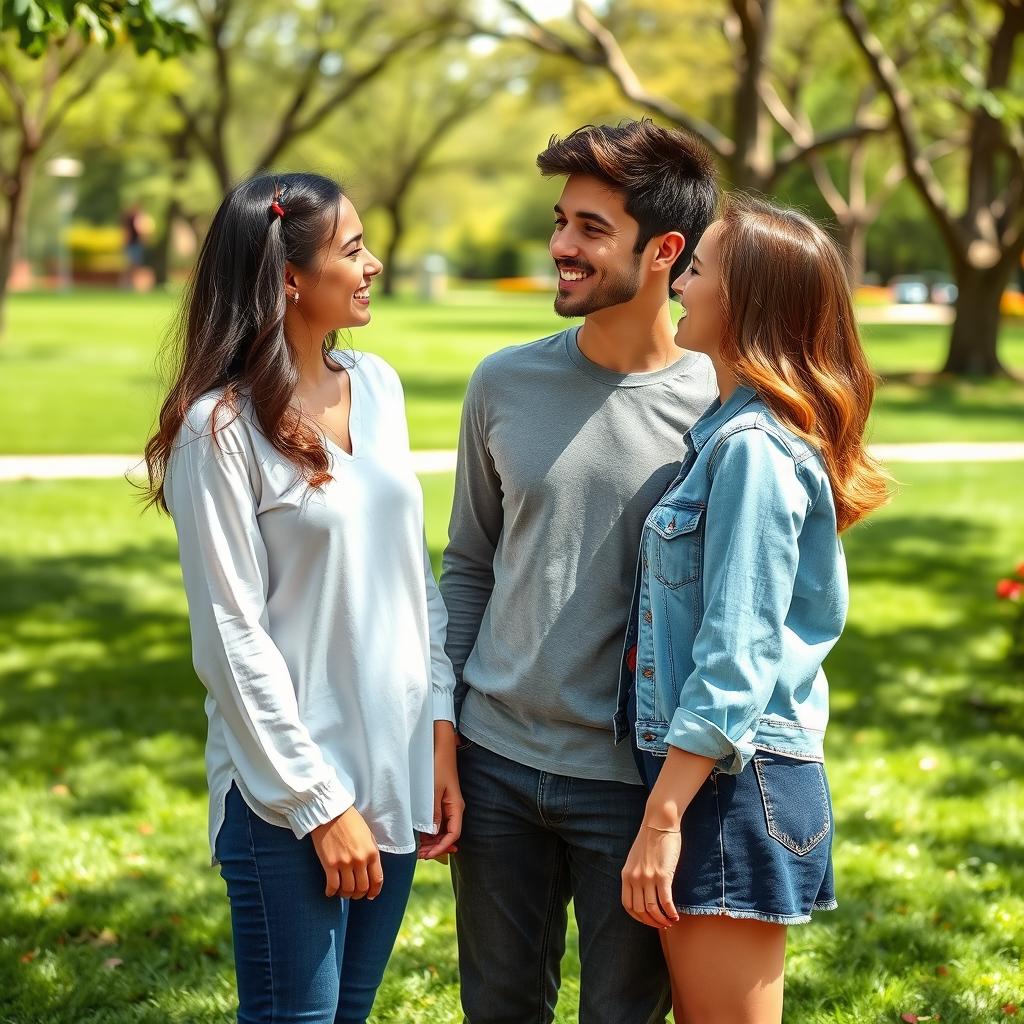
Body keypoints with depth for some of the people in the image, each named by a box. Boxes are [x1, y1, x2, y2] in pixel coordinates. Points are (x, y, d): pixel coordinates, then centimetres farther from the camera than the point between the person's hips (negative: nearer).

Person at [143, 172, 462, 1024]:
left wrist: (441, 731, 5)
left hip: (396, 769, 6)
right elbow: (233, 637, -14)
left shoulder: (377, 386, 6)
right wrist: (318, 802, -13)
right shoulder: (220, 428, -14)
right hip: (289, 788, -6)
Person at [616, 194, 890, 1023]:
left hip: (734, 781, -9)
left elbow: (734, 659, -21)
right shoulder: (728, 431, 11)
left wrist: (663, 818, -20)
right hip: (709, 769, 9)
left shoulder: (753, 450, -18)